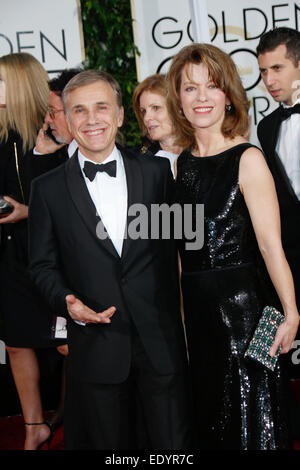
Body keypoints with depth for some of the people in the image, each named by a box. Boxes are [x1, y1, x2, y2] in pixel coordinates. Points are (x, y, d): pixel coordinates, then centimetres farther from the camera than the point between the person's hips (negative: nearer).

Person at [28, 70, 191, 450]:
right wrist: (67, 302, -14)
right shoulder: (48, 189, 2)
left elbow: (176, 240, 6)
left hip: (161, 341, 1)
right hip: (95, 344, 0)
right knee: (109, 444, 13)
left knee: (174, 443, 8)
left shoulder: (157, 172, 3)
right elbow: (43, 264, 5)